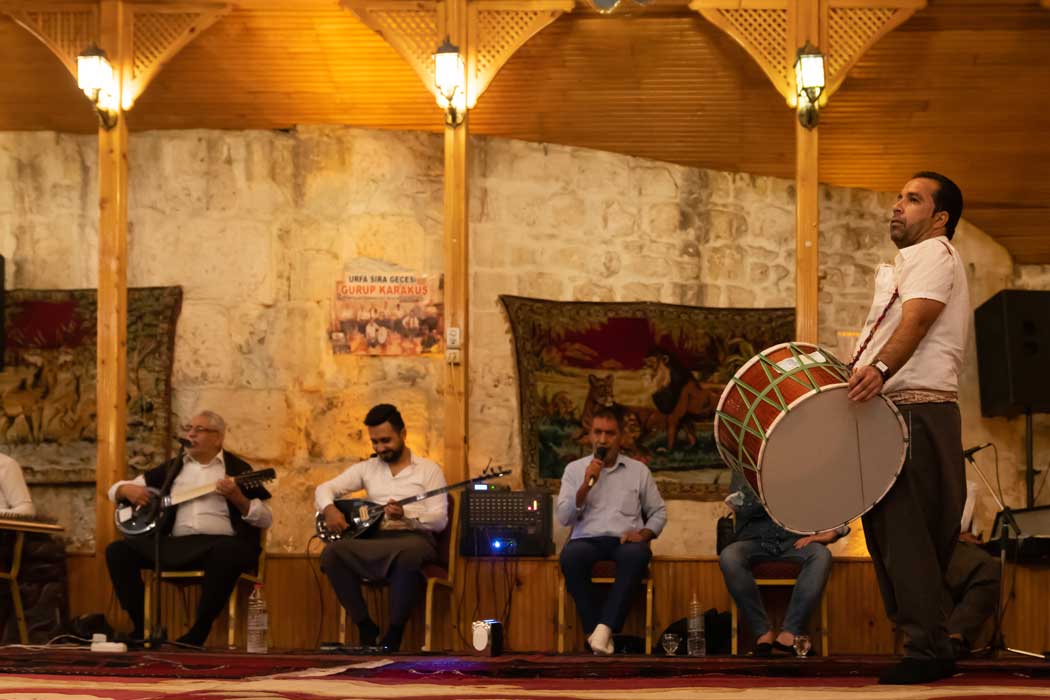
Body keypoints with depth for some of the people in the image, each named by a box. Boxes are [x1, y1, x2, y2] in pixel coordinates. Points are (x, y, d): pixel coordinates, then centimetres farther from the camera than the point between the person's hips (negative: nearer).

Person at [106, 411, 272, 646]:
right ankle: (141, 627, -9)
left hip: (219, 542, -4)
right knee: (118, 551, -15)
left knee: (226, 552, -40)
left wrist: (237, 497, -15)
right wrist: (127, 490, -2)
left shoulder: (238, 469, 10)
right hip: (175, 544, 4)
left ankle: (198, 634, -28)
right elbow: (116, 490, 22)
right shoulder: (172, 467, 21)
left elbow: (266, 520, 2)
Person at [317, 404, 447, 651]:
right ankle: (366, 627, -15)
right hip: (374, 542, 4)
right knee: (332, 552, -26)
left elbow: (440, 520, -3)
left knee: (408, 553, -41)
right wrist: (330, 509, -8)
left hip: (415, 539, -4)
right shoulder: (366, 468, 18)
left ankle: (394, 632, -27)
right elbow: (324, 489, 15)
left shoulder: (429, 470, 6)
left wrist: (405, 516, -21)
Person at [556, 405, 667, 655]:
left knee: (636, 554, -38)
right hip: (587, 540, 0)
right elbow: (563, 518, 7)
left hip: (624, 541, 0)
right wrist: (586, 485, -5)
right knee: (570, 556, -37)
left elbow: (659, 512, 17)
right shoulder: (575, 469, 15)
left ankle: (604, 627, -39)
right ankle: (596, 631, -30)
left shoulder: (639, 470, 15)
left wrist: (644, 534, -4)